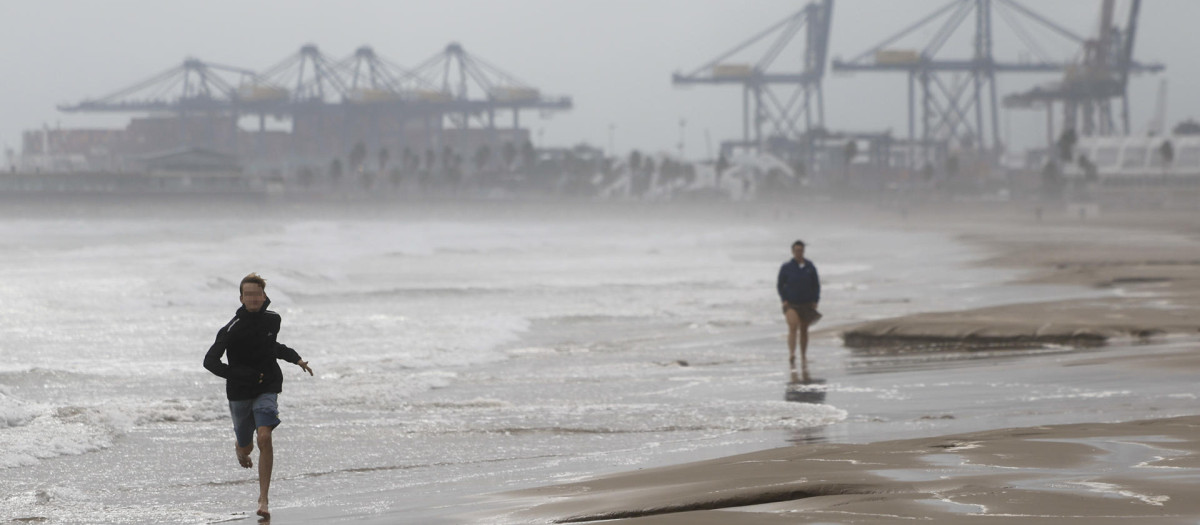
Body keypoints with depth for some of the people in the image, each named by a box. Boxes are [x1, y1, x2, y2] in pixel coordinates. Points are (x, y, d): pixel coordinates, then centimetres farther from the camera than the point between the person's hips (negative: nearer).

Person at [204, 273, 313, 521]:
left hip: (267, 389, 1)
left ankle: (263, 499, -16)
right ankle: (241, 451, 56)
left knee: (264, 438, -20)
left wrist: (295, 358, 14)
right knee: (245, 446, 13)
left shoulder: (273, 320, 1)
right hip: (239, 392, -1)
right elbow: (210, 361, -20)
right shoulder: (232, 328, -16)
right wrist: (240, 375, -28)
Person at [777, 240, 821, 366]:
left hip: (807, 304, 3)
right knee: (793, 326, -23)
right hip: (791, 304, -3)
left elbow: (816, 285, 10)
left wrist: (815, 301, 0)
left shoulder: (810, 267, 2)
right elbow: (780, 285, 4)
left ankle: (804, 357, 23)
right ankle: (791, 355, -35)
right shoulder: (786, 267, -3)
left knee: (804, 331, 11)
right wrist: (784, 300, -7)